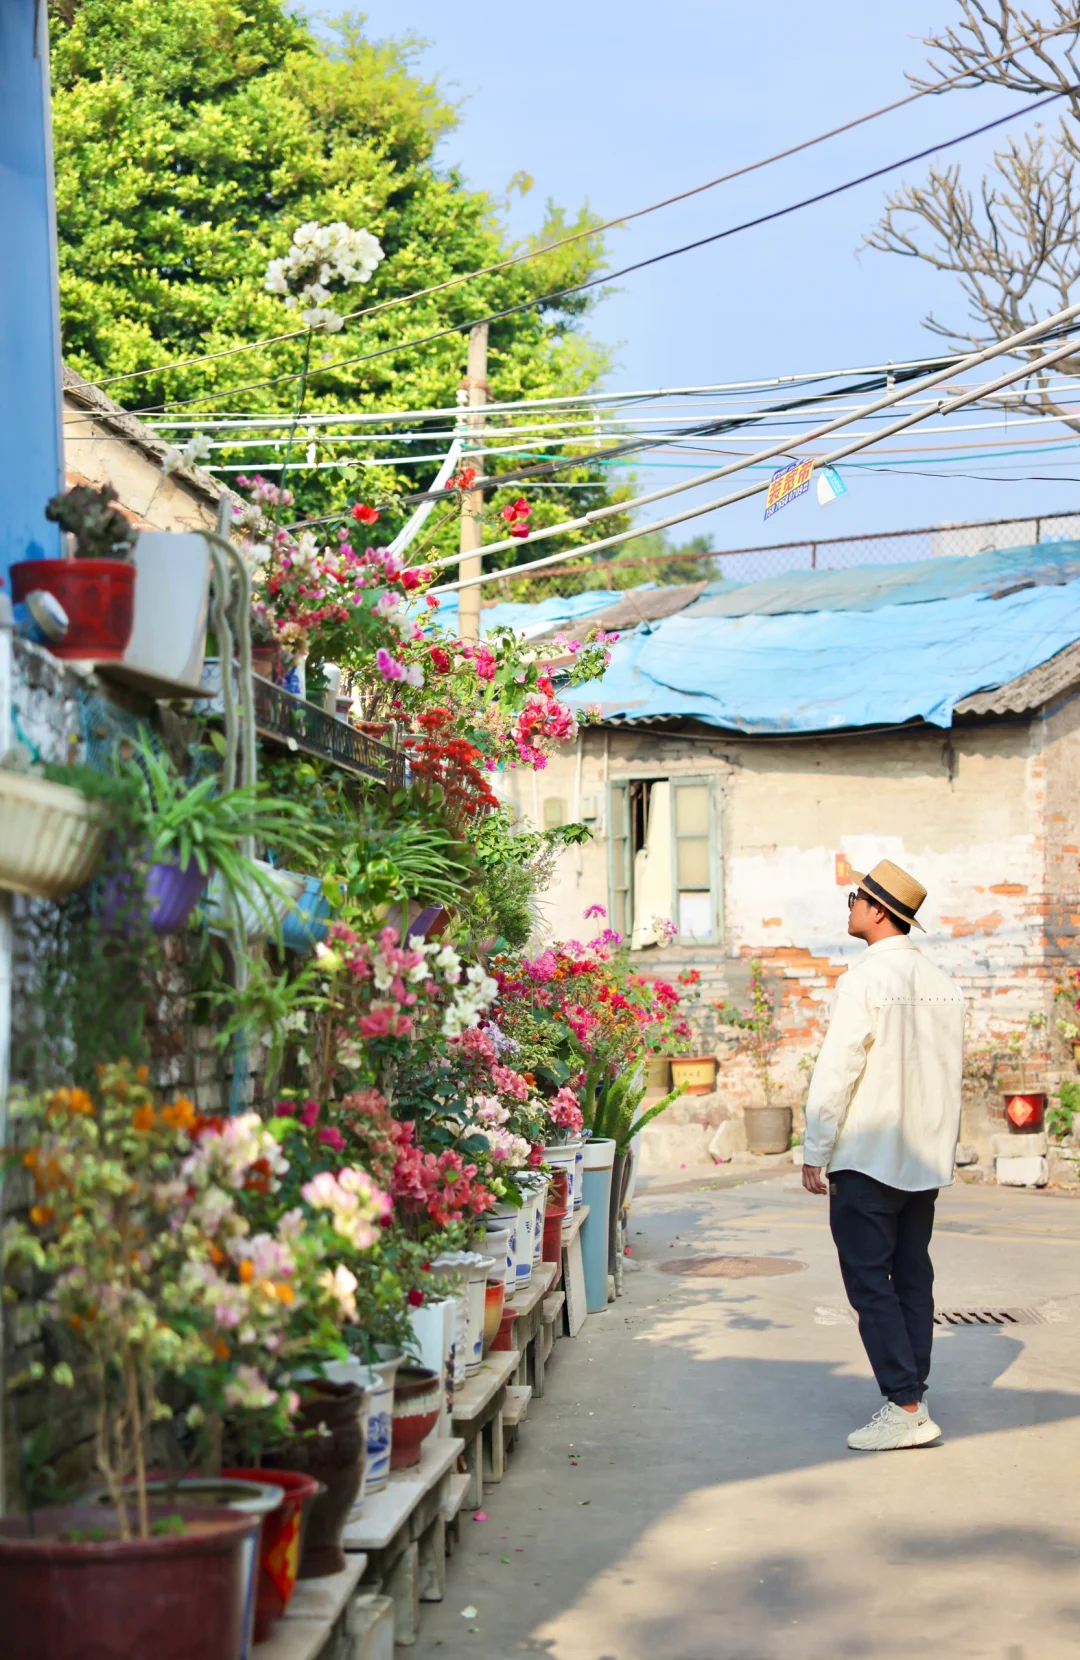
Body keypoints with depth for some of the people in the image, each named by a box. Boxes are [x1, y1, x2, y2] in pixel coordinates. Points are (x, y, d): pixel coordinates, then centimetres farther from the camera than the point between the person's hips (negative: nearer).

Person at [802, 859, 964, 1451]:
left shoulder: (864, 981, -14)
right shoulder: (942, 985, 7)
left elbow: (836, 1072, -15)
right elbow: (952, 1073, 12)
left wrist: (815, 1152, -8)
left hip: (866, 1158, -7)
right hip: (925, 1159, 7)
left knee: (870, 1282, -3)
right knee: (913, 1279, 12)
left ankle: (904, 1409, -7)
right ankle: (913, 1396, 14)